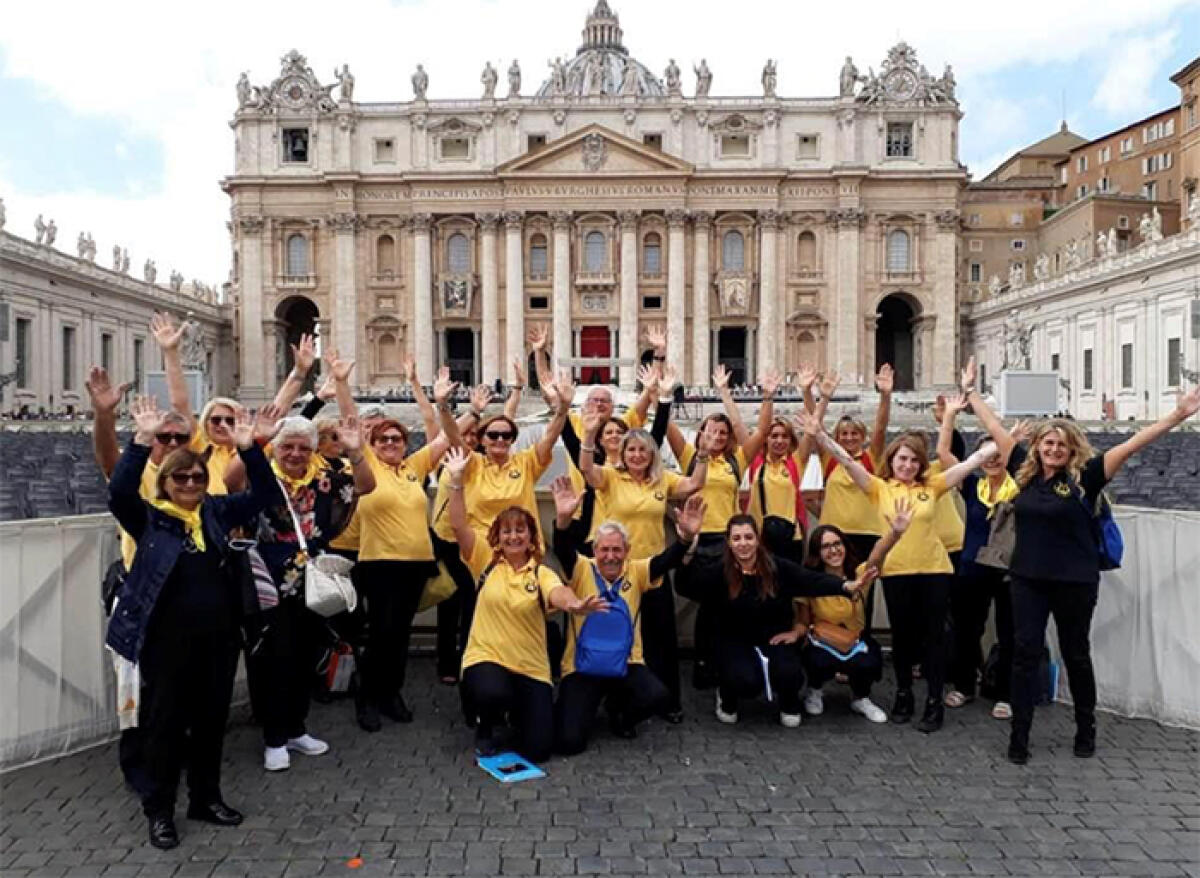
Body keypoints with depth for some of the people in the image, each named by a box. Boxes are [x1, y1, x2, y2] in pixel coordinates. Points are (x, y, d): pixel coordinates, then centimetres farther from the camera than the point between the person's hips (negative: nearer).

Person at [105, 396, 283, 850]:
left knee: (211, 717, 15)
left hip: (218, 635, 4)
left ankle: (206, 797, 32)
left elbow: (264, 492, 3)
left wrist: (249, 448, -11)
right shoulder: (148, 517, -3)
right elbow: (119, 491, -21)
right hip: (167, 637, -4)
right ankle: (159, 810, 25)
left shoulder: (216, 511, 7)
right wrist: (143, 439, -29)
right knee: (164, 720, 8)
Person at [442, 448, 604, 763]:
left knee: (536, 749, -9)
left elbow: (558, 593, -24)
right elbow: (459, 526, -9)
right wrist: (457, 480, -19)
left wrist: (575, 605, -48)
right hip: (485, 658, -1)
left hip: (531, 667, 1)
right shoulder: (486, 561, 2)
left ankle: (514, 713, 28)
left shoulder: (542, 573, -2)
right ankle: (486, 727, 3)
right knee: (492, 694, -37)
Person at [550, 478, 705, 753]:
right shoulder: (582, 570, -5)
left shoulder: (636, 572, 0)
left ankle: (619, 712, 11)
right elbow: (564, 552, -24)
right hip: (582, 665, -2)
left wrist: (686, 537, -36)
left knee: (658, 696, -27)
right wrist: (564, 520, -45)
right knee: (569, 741, -15)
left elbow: (666, 561, -15)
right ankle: (571, 709, 24)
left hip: (626, 662, 2)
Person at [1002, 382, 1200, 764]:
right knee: (1025, 653, 2)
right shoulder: (1025, 474, 3)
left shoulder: (1084, 476, -6)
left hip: (1075, 582, -2)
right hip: (1028, 579, 2)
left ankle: (1086, 730, 33)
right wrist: (971, 394, 13)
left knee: (1076, 654, 13)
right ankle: (1019, 735, 8)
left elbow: (1131, 444, -12)